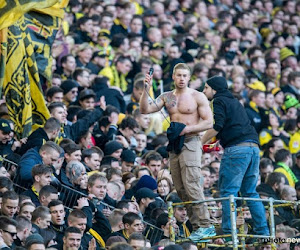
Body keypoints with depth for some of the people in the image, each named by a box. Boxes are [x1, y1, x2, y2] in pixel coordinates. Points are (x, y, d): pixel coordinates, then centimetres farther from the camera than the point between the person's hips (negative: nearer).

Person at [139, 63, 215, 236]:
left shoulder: (197, 97, -1)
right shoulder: (167, 97, 13)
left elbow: (209, 123, -5)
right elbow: (145, 110, 5)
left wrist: (187, 129, -16)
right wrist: (146, 90, -6)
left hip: (190, 143, -6)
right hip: (174, 144, 6)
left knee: (191, 186, -16)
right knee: (181, 189, 4)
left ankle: (206, 226, -16)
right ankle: (196, 226, 7)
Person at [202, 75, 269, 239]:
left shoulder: (219, 101, 2)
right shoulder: (235, 102, 28)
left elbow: (216, 127, -11)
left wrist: (201, 143, -2)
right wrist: (214, 142, 30)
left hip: (236, 149, -8)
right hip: (253, 147, 8)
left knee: (228, 192, -7)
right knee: (250, 192, 13)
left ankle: (228, 232, -13)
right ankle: (263, 231, 8)